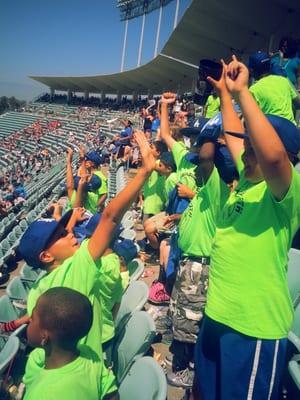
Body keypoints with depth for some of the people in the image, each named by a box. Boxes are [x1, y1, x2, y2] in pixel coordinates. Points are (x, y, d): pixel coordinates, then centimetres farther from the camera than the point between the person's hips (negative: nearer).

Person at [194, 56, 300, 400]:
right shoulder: (247, 180, 5)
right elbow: (234, 137, 20)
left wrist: (242, 92, -31)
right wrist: (224, 93, 21)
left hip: (255, 324, -8)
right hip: (219, 313, 8)